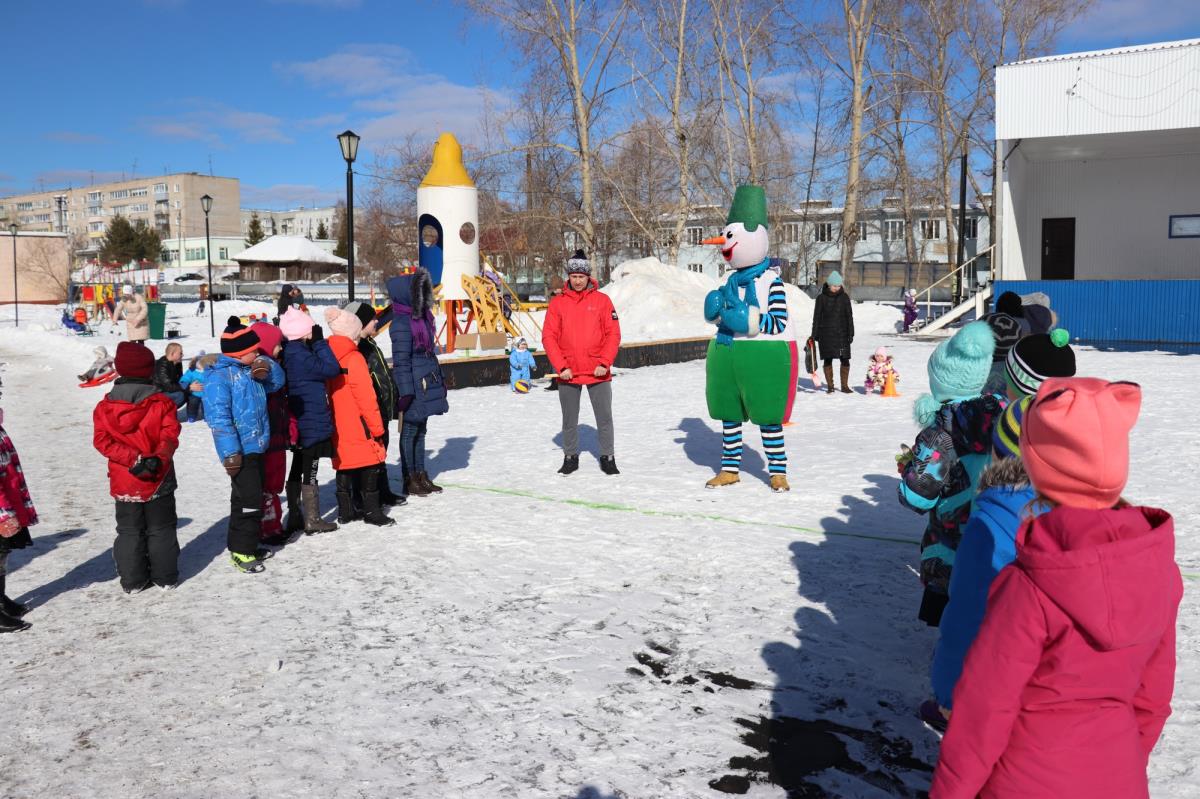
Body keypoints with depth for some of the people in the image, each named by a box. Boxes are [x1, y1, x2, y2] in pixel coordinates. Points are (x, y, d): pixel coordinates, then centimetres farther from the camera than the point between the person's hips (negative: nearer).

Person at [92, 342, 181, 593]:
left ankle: (132, 580, 16)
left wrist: (133, 459, -17)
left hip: (123, 483, 1)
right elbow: (169, 436, -18)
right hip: (159, 481, -1)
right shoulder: (162, 402, -8)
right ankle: (165, 576, 16)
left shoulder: (105, 407, -3)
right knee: (162, 529, 11)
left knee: (129, 531, 13)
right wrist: (158, 459, -23)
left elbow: (103, 441, -11)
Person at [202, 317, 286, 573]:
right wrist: (230, 452, -25)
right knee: (248, 500, -8)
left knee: (253, 497, 16)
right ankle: (241, 551, 2)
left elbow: (277, 382, 23)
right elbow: (218, 417, -20)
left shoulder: (250, 371, 11)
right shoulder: (219, 376, -14)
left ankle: (246, 544, 28)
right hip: (239, 451, -9)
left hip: (256, 447, 9)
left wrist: (268, 367, -1)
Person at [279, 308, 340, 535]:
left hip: (300, 425, 10)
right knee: (310, 473, -2)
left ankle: (295, 517, 25)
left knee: (297, 470, 16)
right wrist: (319, 342, -14)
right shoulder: (301, 356, -20)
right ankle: (312, 521, 6)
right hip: (313, 424, -10)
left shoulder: (290, 353, 8)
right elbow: (332, 369, -21)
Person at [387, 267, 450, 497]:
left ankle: (421, 476, 25)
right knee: (410, 431, 2)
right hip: (414, 387, -9)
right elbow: (401, 361, -17)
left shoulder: (423, 316, 11)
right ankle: (409, 480, 11)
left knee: (420, 430, 16)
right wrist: (406, 392, -19)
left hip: (427, 385, 9)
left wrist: (439, 380, 20)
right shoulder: (402, 323, -16)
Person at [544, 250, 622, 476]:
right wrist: (561, 366, -10)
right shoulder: (557, 303, 2)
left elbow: (613, 334, -1)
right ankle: (570, 457, 25)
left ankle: (608, 458, 17)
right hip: (568, 373, 1)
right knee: (569, 420, 11)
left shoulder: (602, 300, 1)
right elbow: (548, 337, -1)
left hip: (598, 372, -1)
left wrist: (604, 363, -11)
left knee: (604, 418, 5)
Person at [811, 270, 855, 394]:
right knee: (828, 360, 2)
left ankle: (845, 385, 7)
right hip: (826, 334, -1)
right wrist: (814, 335, -1)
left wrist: (850, 333, 1)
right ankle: (830, 386, 10)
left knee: (845, 360, -3)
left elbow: (849, 316, 6)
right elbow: (816, 317, 3)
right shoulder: (821, 298, 1)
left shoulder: (844, 297, 4)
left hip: (841, 333, 1)